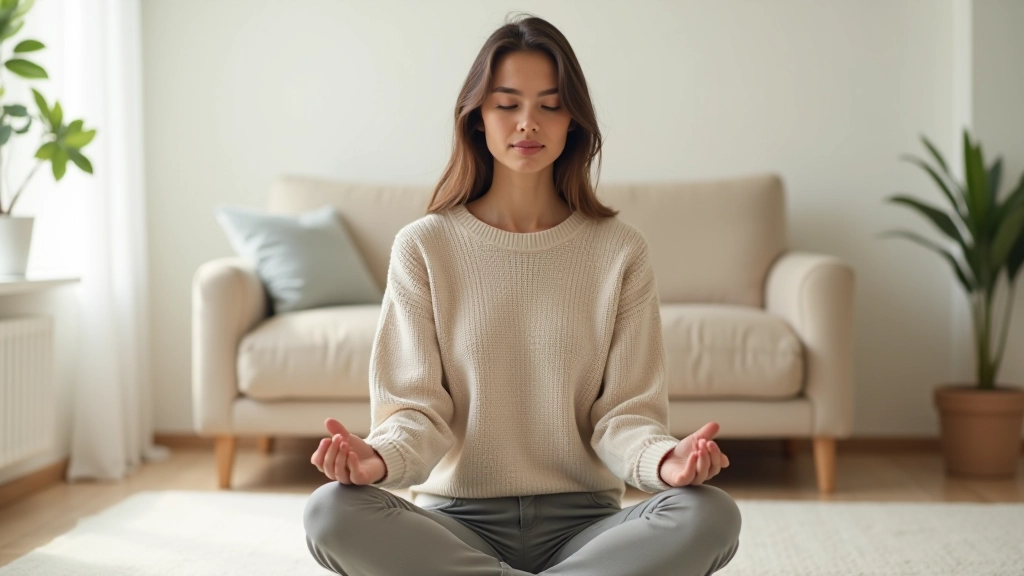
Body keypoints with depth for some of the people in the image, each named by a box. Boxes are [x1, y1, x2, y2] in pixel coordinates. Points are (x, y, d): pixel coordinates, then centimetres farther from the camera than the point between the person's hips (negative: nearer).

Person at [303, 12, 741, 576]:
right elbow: (417, 407, -2)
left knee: (711, 514, -30)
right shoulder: (423, 247, 3)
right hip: (458, 521, 0)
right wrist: (380, 456, -26)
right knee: (332, 511, -31)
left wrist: (664, 461, -25)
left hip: (580, 521, 0)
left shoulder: (620, 250, 4)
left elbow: (625, 412, -1)